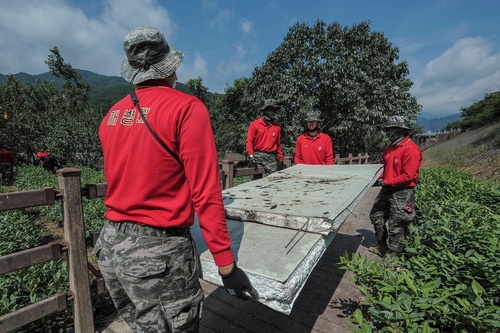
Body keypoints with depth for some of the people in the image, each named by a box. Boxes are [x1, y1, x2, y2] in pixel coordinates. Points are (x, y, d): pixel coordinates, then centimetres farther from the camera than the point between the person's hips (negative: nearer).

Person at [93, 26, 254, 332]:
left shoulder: (112, 114, 6)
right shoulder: (187, 107, -14)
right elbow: (206, 194, -19)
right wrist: (227, 265, -12)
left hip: (111, 246, 7)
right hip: (160, 252, -7)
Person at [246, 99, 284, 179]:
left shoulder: (277, 126, 11)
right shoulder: (255, 124, 1)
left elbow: (278, 144, 17)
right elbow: (249, 141, -2)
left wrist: (280, 159, 16)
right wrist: (251, 156, -12)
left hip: (271, 157, 2)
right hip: (257, 156, -2)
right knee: (257, 180, 1)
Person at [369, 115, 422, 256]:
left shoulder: (411, 149, -18)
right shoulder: (390, 148, 9)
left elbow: (408, 176, -22)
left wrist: (386, 182, -20)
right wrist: (379, 178, 1)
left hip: (402, 193, -9)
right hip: (387, 190, 9)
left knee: (396, 225, 3)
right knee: (376, 216, 16)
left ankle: (393, 253, 21)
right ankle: (382, 245, 35)